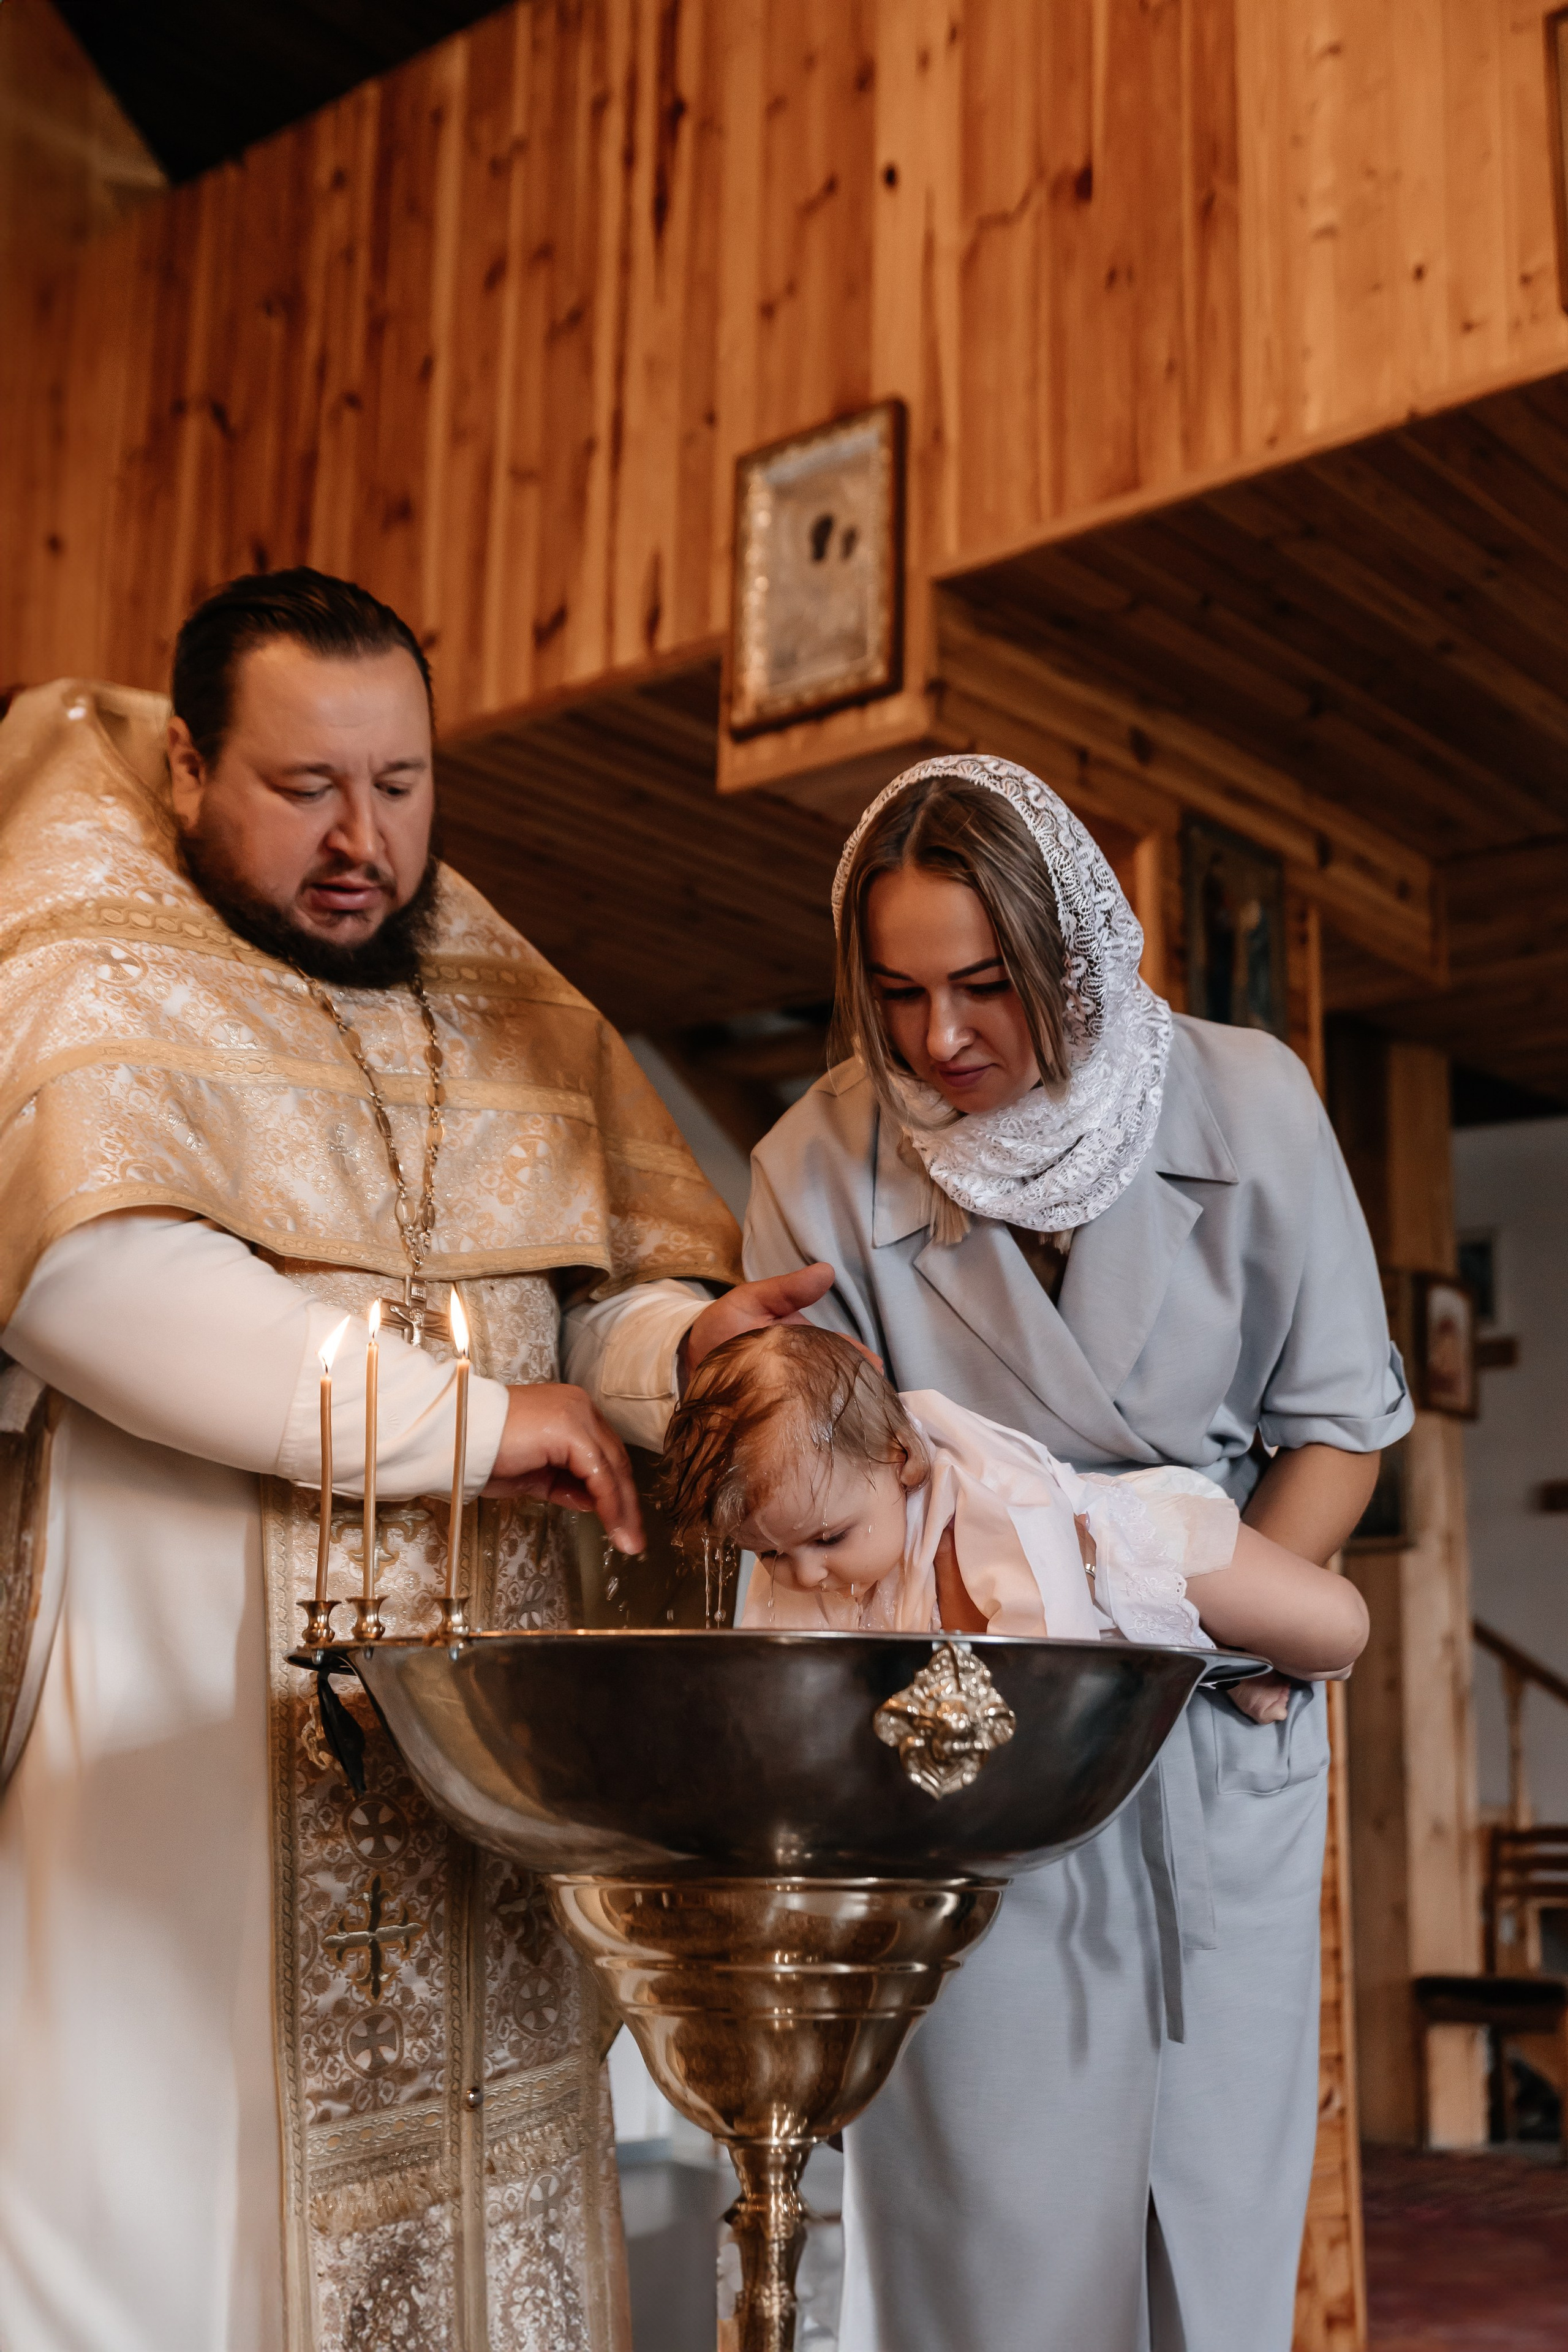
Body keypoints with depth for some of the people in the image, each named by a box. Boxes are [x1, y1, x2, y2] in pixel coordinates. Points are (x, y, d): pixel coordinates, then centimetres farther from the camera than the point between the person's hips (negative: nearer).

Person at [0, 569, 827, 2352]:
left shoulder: (524, 1022, 15)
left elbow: (619, 1287, 13)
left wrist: (678, 1347, -12)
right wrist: (457, 1417, -20)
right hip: (176, 1719, -4)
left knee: (488, 2206, 7)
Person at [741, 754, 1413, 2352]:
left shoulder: (1247, 1104, -6)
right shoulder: (821, 1165, -10)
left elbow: (1337, 1421, 0)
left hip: (1220, 1741, 2)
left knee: (1216, 2185, 12)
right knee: (996, 2209, 1)